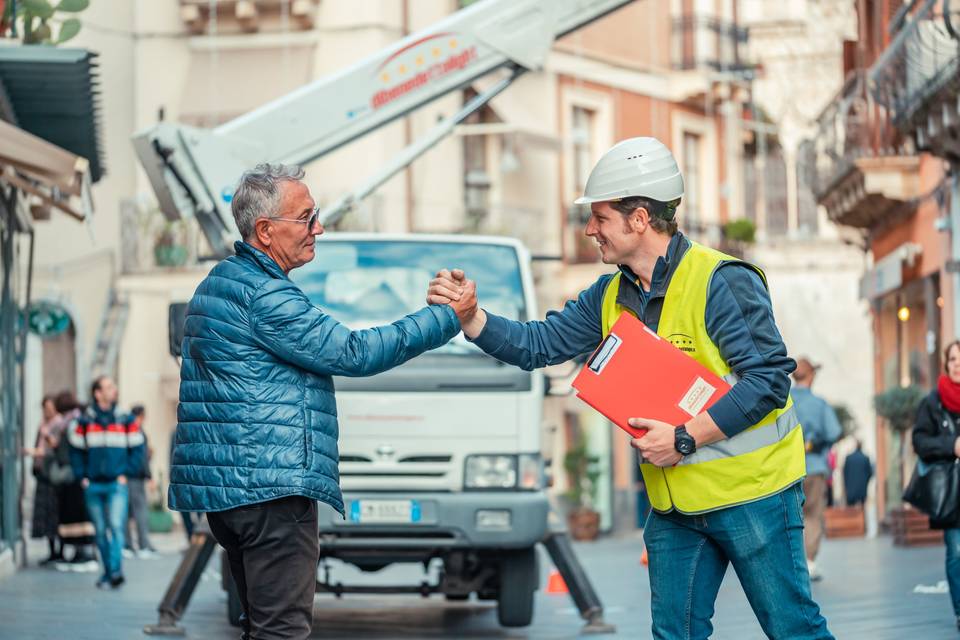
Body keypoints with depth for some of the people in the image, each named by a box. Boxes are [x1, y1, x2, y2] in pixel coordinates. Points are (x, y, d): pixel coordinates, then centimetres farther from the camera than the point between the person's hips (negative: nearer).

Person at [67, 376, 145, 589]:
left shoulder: (126, 420, 4)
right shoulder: (84, 421, 6)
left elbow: (137, 449, 6)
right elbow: (75, 450, 10)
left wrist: (126, 474, -3)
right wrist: (82, 476, 0)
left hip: (116, 485, -2)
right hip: (92, 486, 2)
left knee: (116, 525, -17)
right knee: (100, 531, 7)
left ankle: (115, 570, -21)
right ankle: (107, 572, 15)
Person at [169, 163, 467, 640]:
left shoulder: (220, 282, 18)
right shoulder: (263, 295, -15)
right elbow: (352, 353, -16)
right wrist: (448, 317, -10)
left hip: (222, 486, 10)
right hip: (269, 485, -10)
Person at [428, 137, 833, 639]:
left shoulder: (721, 282, -16)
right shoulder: (610, 297, 9)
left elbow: (768, 380, -20)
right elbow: (538, 345, 9)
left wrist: (685, 438, -23)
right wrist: (470, 316, -6)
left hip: (750, 493, -7)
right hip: (674, 504, 7)